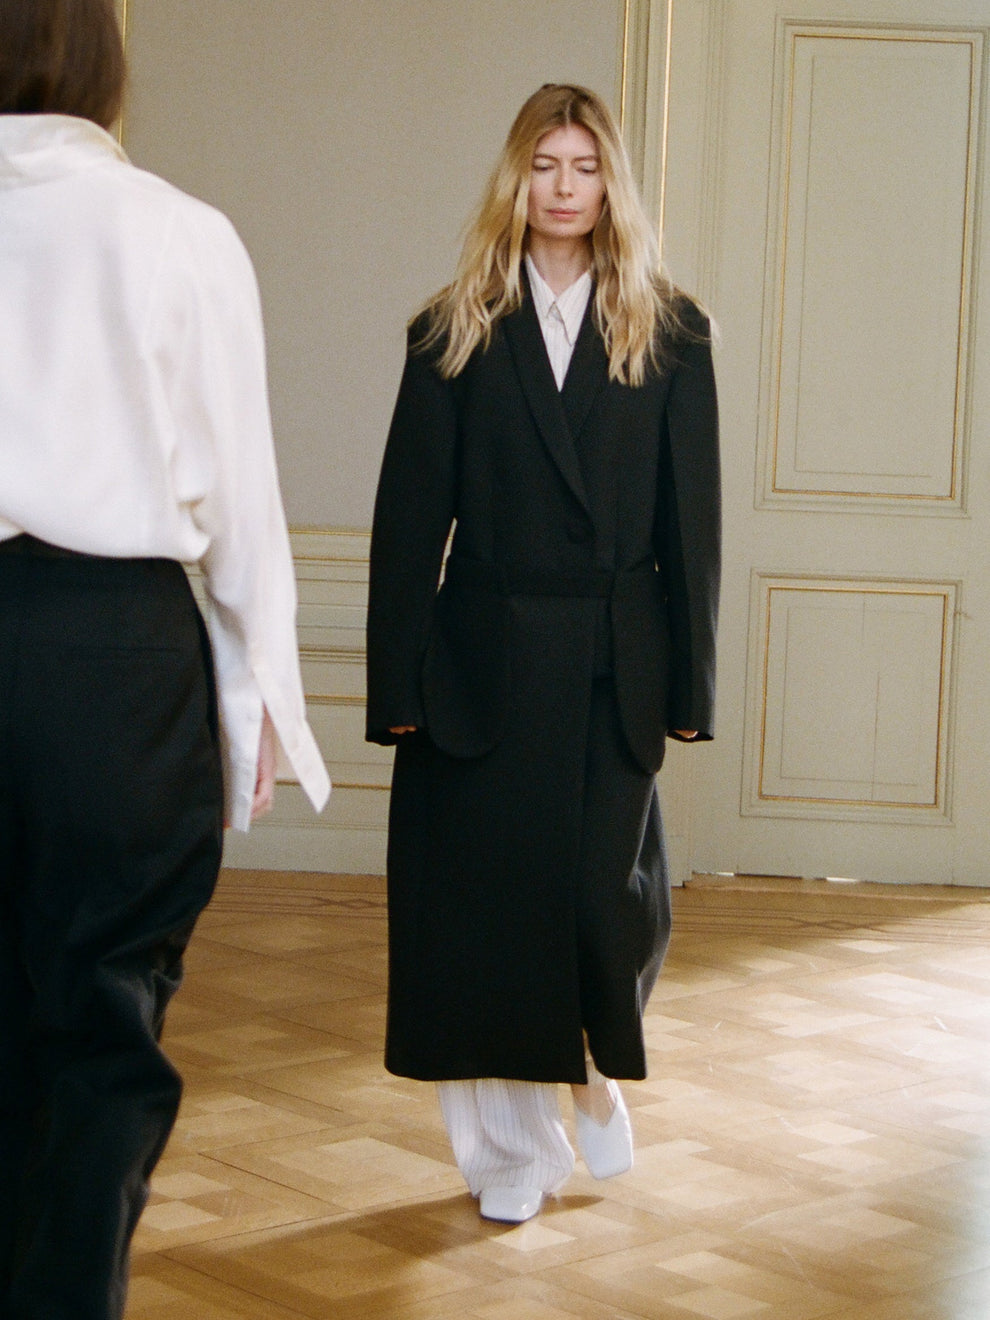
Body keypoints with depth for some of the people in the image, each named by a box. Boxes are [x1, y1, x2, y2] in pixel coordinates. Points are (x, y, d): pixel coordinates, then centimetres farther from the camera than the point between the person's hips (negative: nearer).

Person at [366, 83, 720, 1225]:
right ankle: (512, 1145, 17)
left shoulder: (667, 335, 5)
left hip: (614, 664, 0)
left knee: (610, 895, -2)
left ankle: (599, 1066, 30)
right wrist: (397, 680, -5)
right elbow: (409, 514, 1)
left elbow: (692, 518, 3)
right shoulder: (456, 332, 4)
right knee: (485, 896, 3)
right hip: (484, 658, 0)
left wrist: (691, 680, -1)